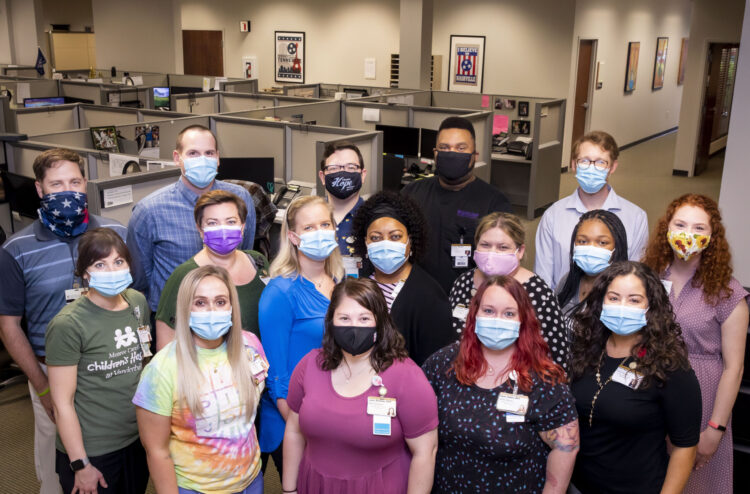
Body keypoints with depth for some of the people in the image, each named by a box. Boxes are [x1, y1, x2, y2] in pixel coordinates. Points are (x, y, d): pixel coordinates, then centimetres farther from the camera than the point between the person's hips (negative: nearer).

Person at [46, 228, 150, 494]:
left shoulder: (138, 302, 1)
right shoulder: (67, 324, -18)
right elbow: (62, 403, -15)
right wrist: (80, 465, -13)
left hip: (137, 439, 6)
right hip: (91, 451, -5)